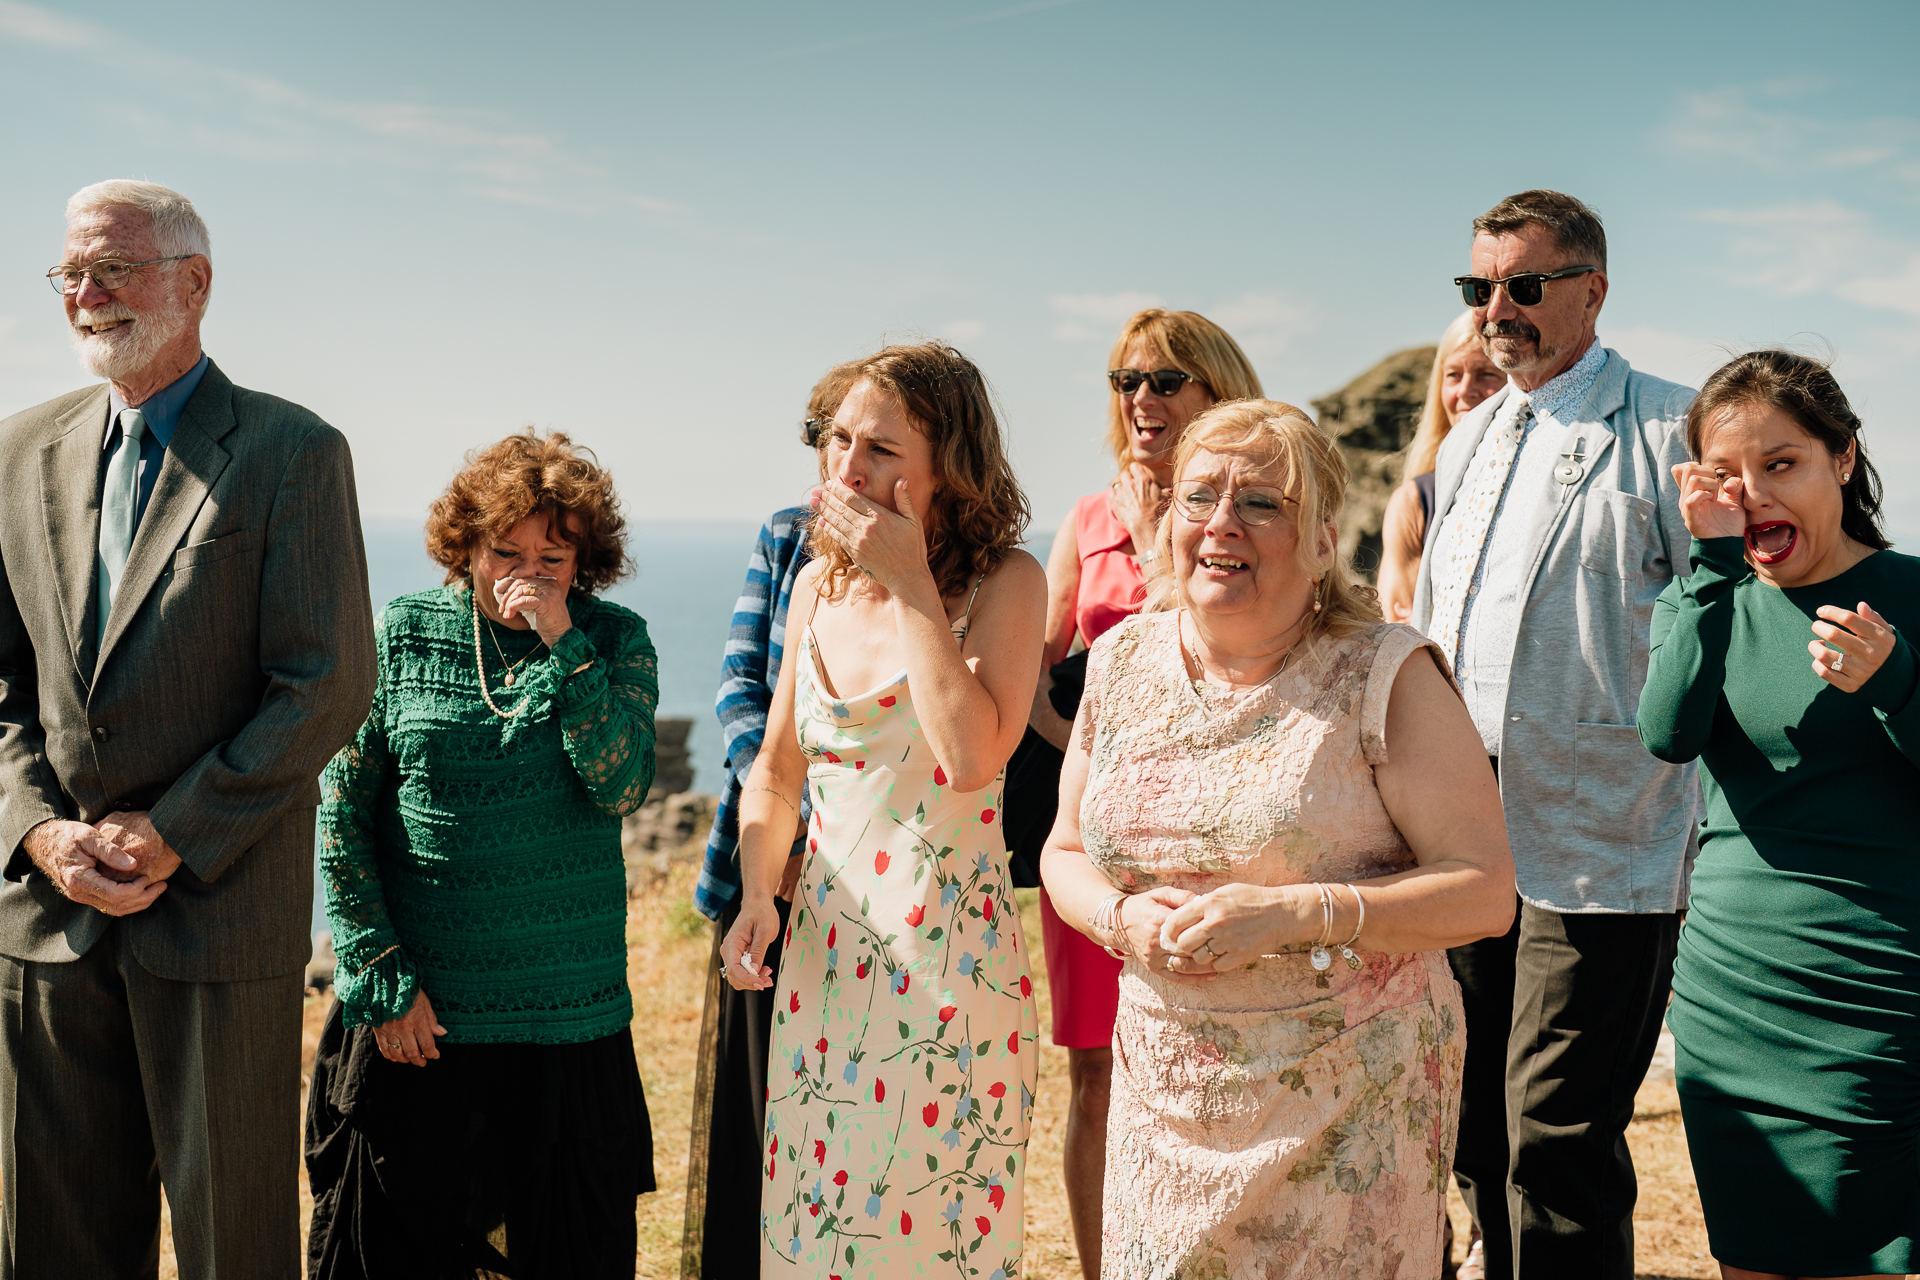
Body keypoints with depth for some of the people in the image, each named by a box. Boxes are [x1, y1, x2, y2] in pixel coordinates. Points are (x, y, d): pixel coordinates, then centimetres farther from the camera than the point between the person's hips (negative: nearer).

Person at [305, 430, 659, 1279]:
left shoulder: (615, 641, 2)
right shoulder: (404, 635, 0)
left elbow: (620, 787, -12)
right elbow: (342, 812, 0)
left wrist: (561, 646, -17)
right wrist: (381, 977, -6)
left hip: (567, 1020, 0)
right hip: (413, 1017, 0)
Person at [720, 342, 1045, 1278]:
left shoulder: (1005, 583, -9)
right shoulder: (820, 582, 7)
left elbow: (973, 756, -25)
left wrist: (911, 584, -20)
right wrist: (757, 896, 0)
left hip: (949, 958, -5)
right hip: (823, 950, 5)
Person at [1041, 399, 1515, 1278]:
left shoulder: (1385, 677, -10)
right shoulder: (1123, 661, 4)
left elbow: (1486, 891, -12)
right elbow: (1066, 853, 13)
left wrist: (1293, 915, -21)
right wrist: (1123, 919, -9)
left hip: (1350, 1104, -4)